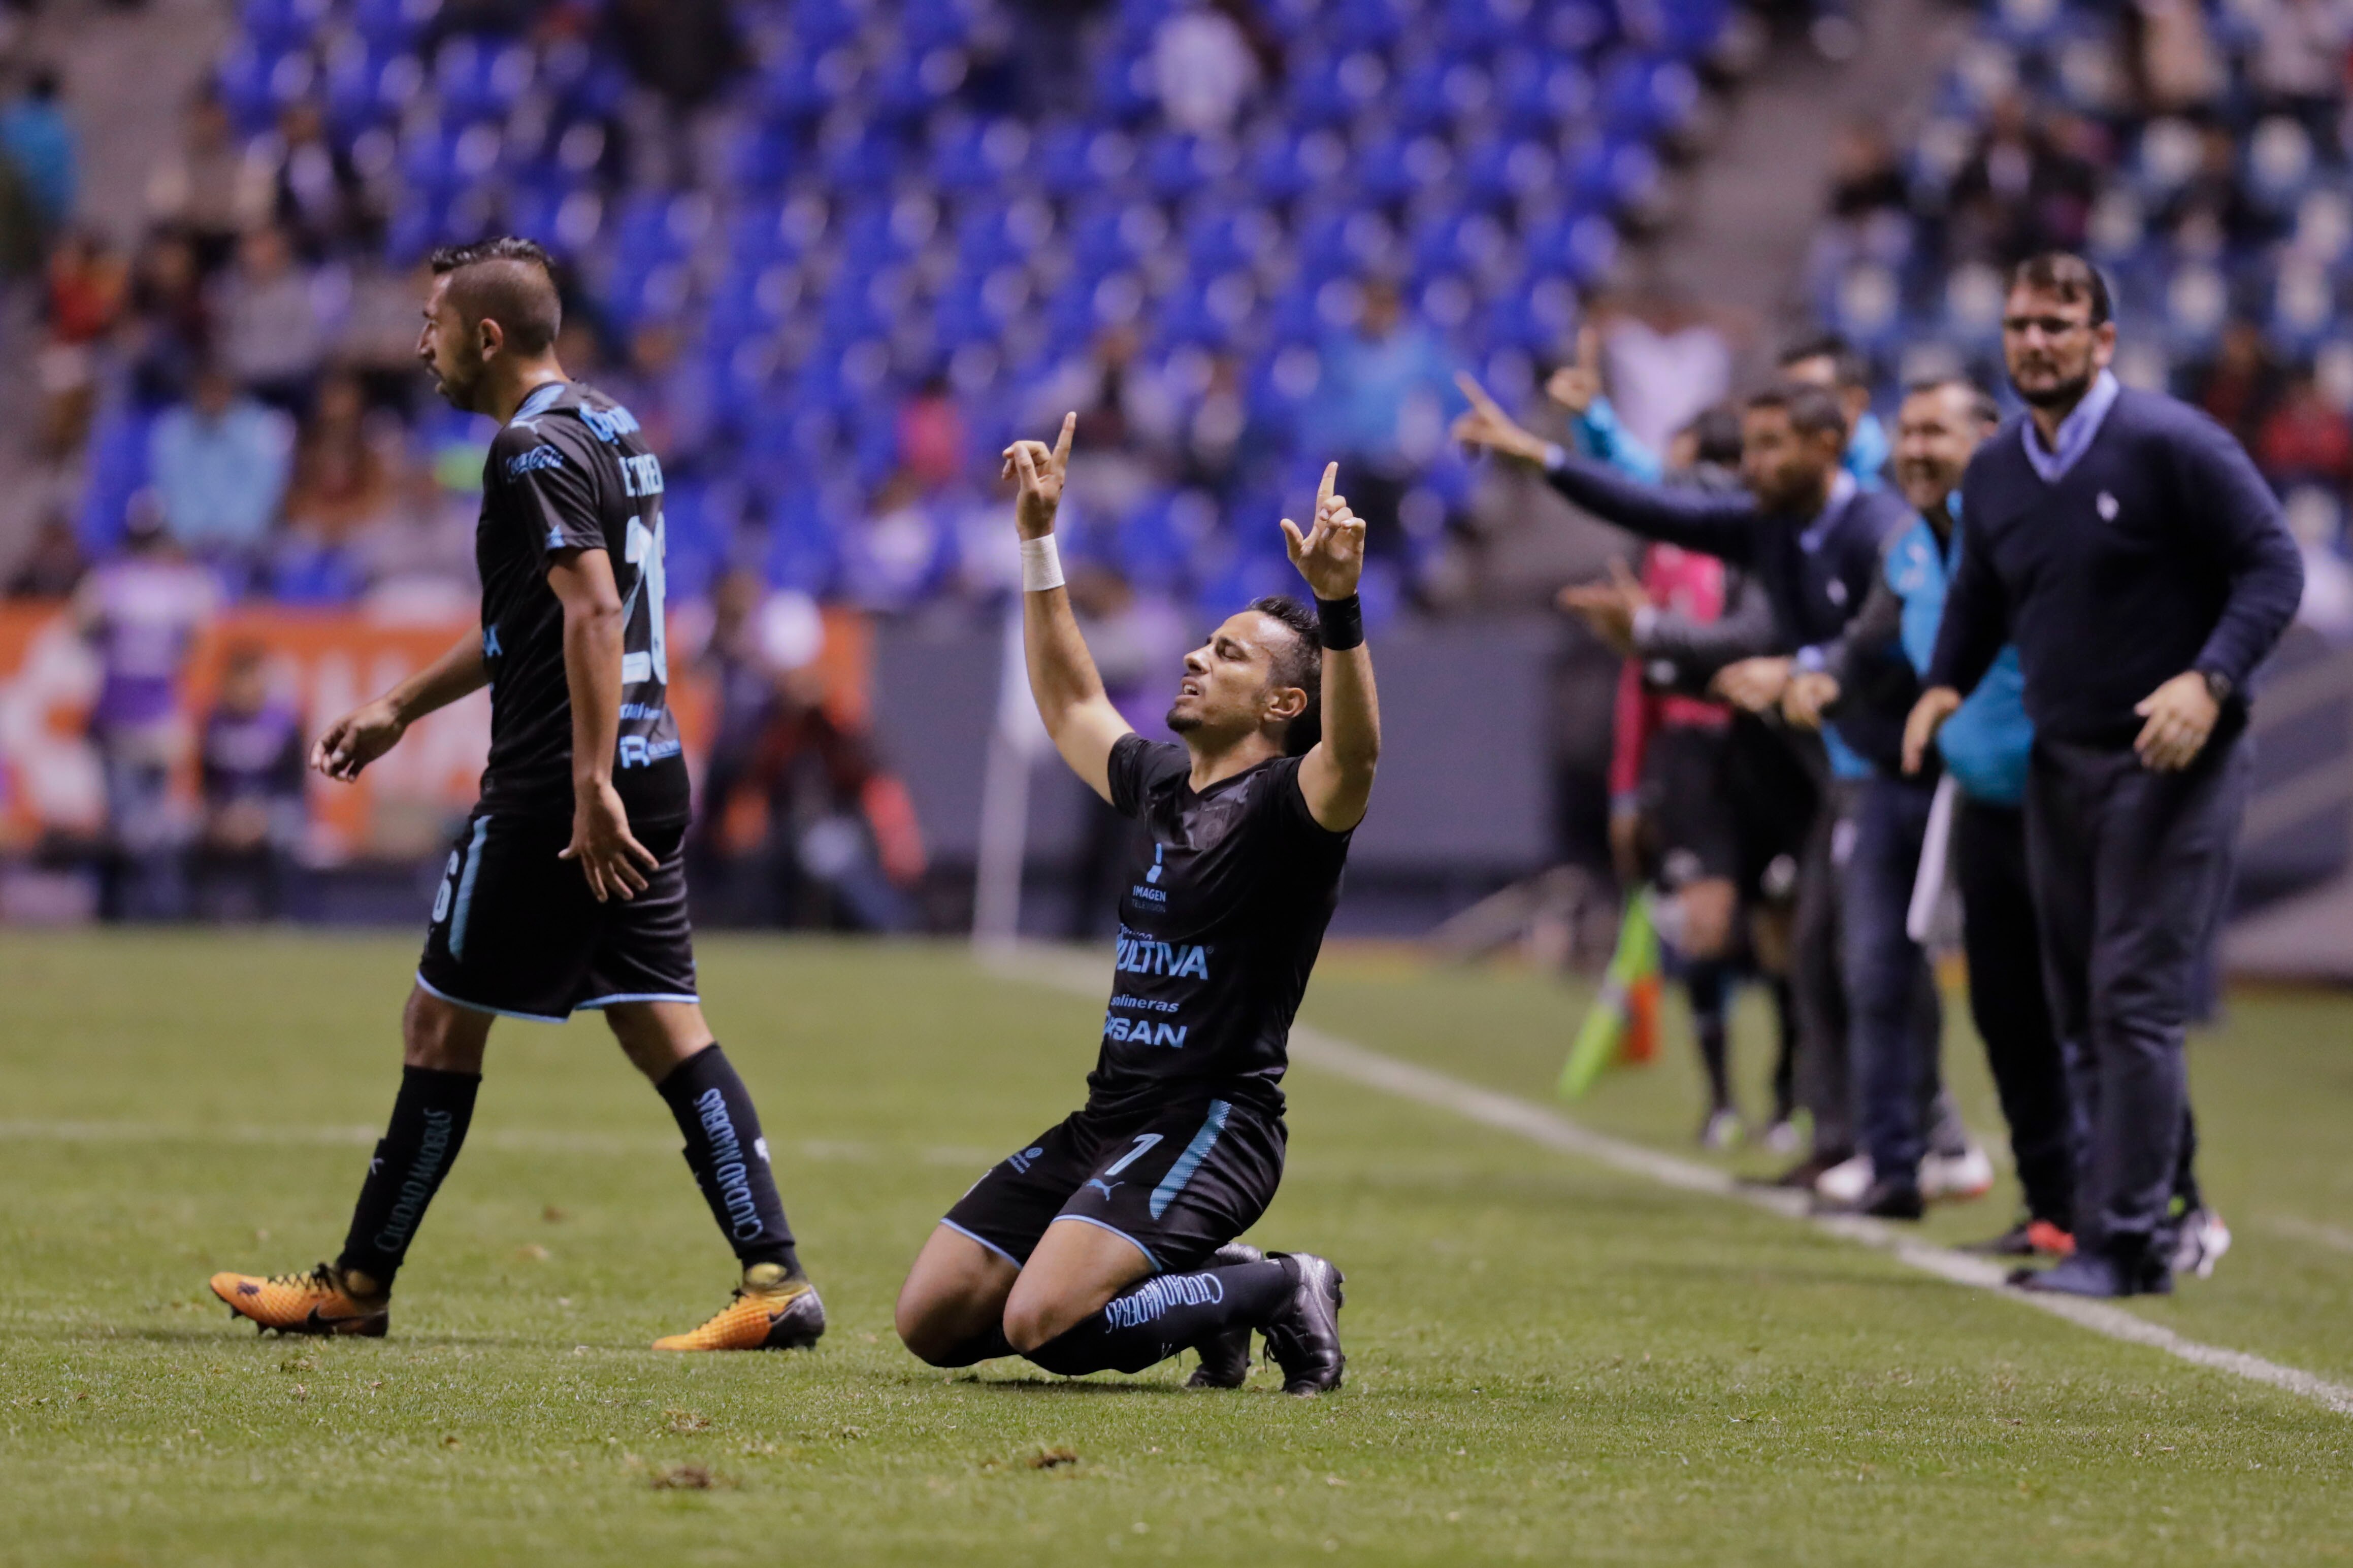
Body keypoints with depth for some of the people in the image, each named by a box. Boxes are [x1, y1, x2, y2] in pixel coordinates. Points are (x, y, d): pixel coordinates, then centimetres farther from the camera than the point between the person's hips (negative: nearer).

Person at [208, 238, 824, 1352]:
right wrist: (402, 707, 36)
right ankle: (776, 1279, -7)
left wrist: (590, 784, -28)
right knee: (666, 1030, 4)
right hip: (648, 773, 9)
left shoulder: (536, 448, -12)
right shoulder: (607, 427, 19)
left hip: (558, 789, -9)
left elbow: (593, 611, -24)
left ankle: (356, 1288, 10)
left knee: (443, 1023, 2)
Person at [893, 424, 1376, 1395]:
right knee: (931, 1321, 1)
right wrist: (1039, 541, 33)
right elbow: (1070, 706, 35)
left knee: (1044, 1325, -29)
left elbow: (1352, 753, -32)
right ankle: (1202, 1282, 13)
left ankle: (1280, 1293, -5)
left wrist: (1338, 608, -45)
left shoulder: (1286, 805, -8)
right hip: (1106, 1122, 9)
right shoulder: (1162, 787, 16)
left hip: (1213, 1125, -9)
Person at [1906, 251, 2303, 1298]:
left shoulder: (2170, 445, -12)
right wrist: (1945, 685, 8)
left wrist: (2209, 681, -24)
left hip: (2170, 764, -7)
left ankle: (2123, 1242, -10)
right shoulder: (1993, 473, 8)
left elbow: (2273, 567, -12)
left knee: (2134, 1002, -11)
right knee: (2078, 1011, 8)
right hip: (2058, 765, 7)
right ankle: (2157, 1211, 16)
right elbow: (1981, 593, 25)